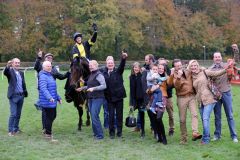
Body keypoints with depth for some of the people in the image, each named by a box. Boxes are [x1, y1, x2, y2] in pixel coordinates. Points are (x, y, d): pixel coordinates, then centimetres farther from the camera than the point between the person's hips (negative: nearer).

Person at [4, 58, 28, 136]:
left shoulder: (21, 73, 13)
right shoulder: (10, 71, -3)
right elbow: (5, 72, -27)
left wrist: (25, 93, 8)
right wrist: (8, 66, -47)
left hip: (21, 96, 5)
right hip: (13, 96, -5)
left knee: (18, 114, 11)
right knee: (13, 114, -7)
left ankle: (16, 128, 22)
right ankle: (10, 130, 2)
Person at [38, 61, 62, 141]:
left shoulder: (50, 75, 18)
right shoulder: (43, 76, -14)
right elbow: (43, 89, -28)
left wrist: (58, 97, 27)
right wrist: (49, 97, -40)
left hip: (53, 101, 10)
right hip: (47, 102, -10)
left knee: (53, 116, 18)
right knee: (49, 117, -4)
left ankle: (46, 131, 33)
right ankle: (48, 134, 8)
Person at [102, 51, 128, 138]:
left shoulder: (118, 71, 2)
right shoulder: (104, 73, 4)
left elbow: (122, 66, -18)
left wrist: (123, 58, -38)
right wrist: (105, 95, -8)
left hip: (118, 96, -1)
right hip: (110, 97, 1)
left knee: (119, 115, 6)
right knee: (111, 115, 4)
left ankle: (119, 132, 16)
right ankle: (111, 133, 14)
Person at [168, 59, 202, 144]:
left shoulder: (188, 72, 10)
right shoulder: (173, 76, 1)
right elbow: (176, 86, -17)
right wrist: (178, 76, -27)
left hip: (191, 96, 2)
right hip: (181, 98, -2)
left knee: (194, 114, -19)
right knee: (182, 119, 2)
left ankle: (195, 133, -30)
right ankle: (183, 138, 11)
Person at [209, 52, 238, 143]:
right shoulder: (210, 69, 3)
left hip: (226, 93, -1)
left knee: (230, 115, 4)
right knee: (217, 116, 9)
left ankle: (234, 135, 9)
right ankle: (217, 135, 20)